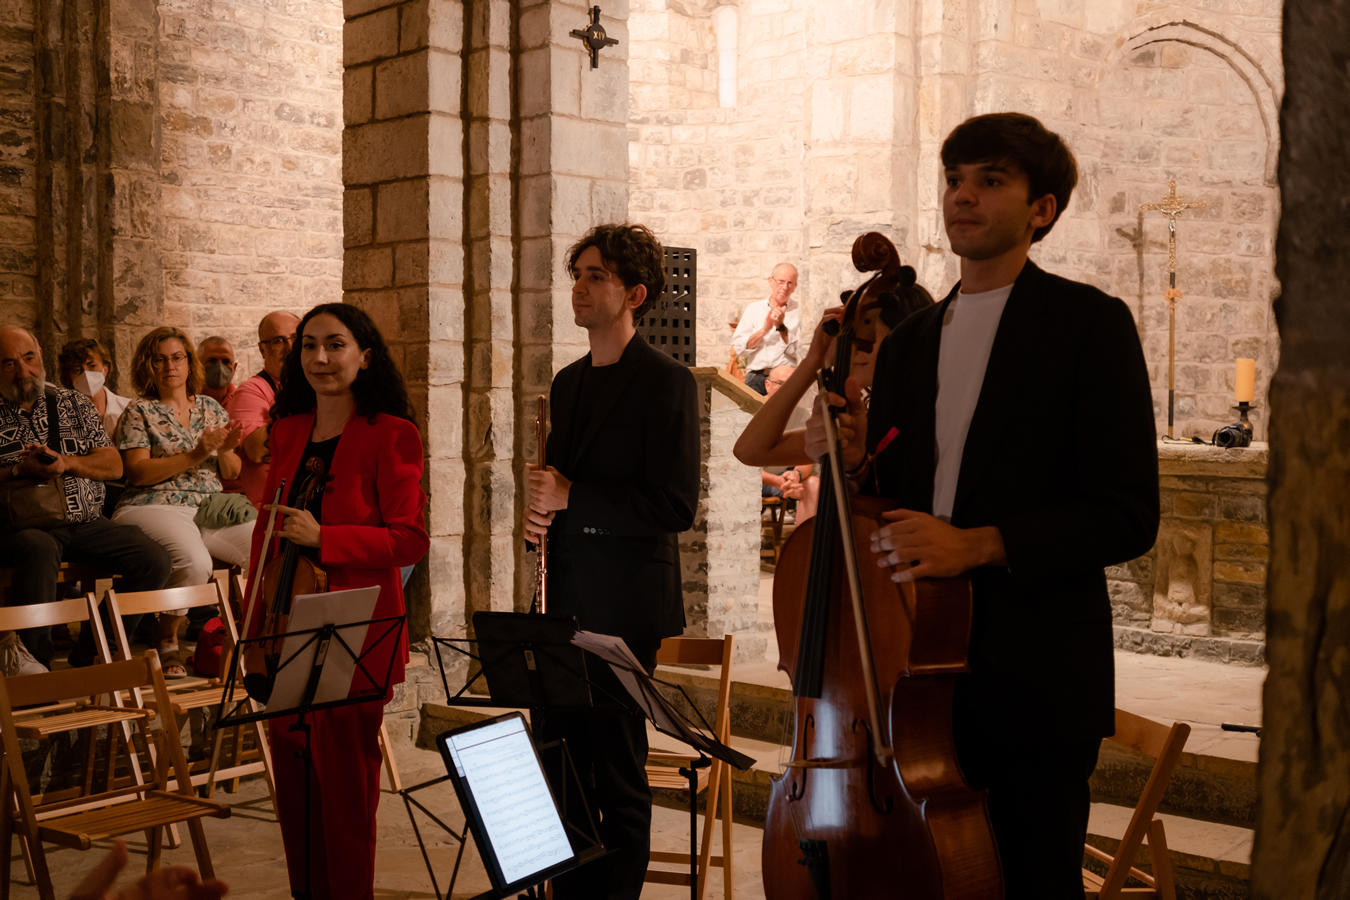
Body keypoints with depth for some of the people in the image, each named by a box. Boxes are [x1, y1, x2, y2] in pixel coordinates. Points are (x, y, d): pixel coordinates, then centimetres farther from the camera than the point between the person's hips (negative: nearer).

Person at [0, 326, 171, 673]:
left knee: (154, 560, -18)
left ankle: (89, 656, -9)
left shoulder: (74, 404, 16)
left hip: (86, 523, 4)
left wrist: (66, 462, -7)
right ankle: (35, 662, -29)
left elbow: (114, 466, 10)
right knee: (39, 549, -41)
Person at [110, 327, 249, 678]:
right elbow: (138, 472, -7)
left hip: (211, 510, 5)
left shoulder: (211, 408, 18)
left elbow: (232, 473, 18)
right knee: (195, 562, -36)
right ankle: (167, 639, -9)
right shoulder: (139, 411, 6)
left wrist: (224, 451, -6)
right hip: (156, 508, -4)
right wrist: (195, 456, -15)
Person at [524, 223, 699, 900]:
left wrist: (571, 497, -15)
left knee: (617, 771, 1)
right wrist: (538, 512, 4)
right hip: (565, 600, 7)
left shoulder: (666, 383, -9)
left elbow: (676, 506, -16)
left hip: (623, 605, -7)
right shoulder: (568, 382, 15)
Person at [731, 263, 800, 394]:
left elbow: (799, 351, -2)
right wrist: (764, 330, -8)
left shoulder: (800, 312, 9)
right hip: (756, 378, 1)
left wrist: (781, 327, -10)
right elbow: (738, 348, 4)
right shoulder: (753, 309, 15)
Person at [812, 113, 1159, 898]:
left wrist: (977, 543, -21)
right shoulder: (907, 342, 14)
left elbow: (1128, 516, -11)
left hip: (1036, 677, -5)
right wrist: (858, 464, -3)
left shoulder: (1090, 323, -5)